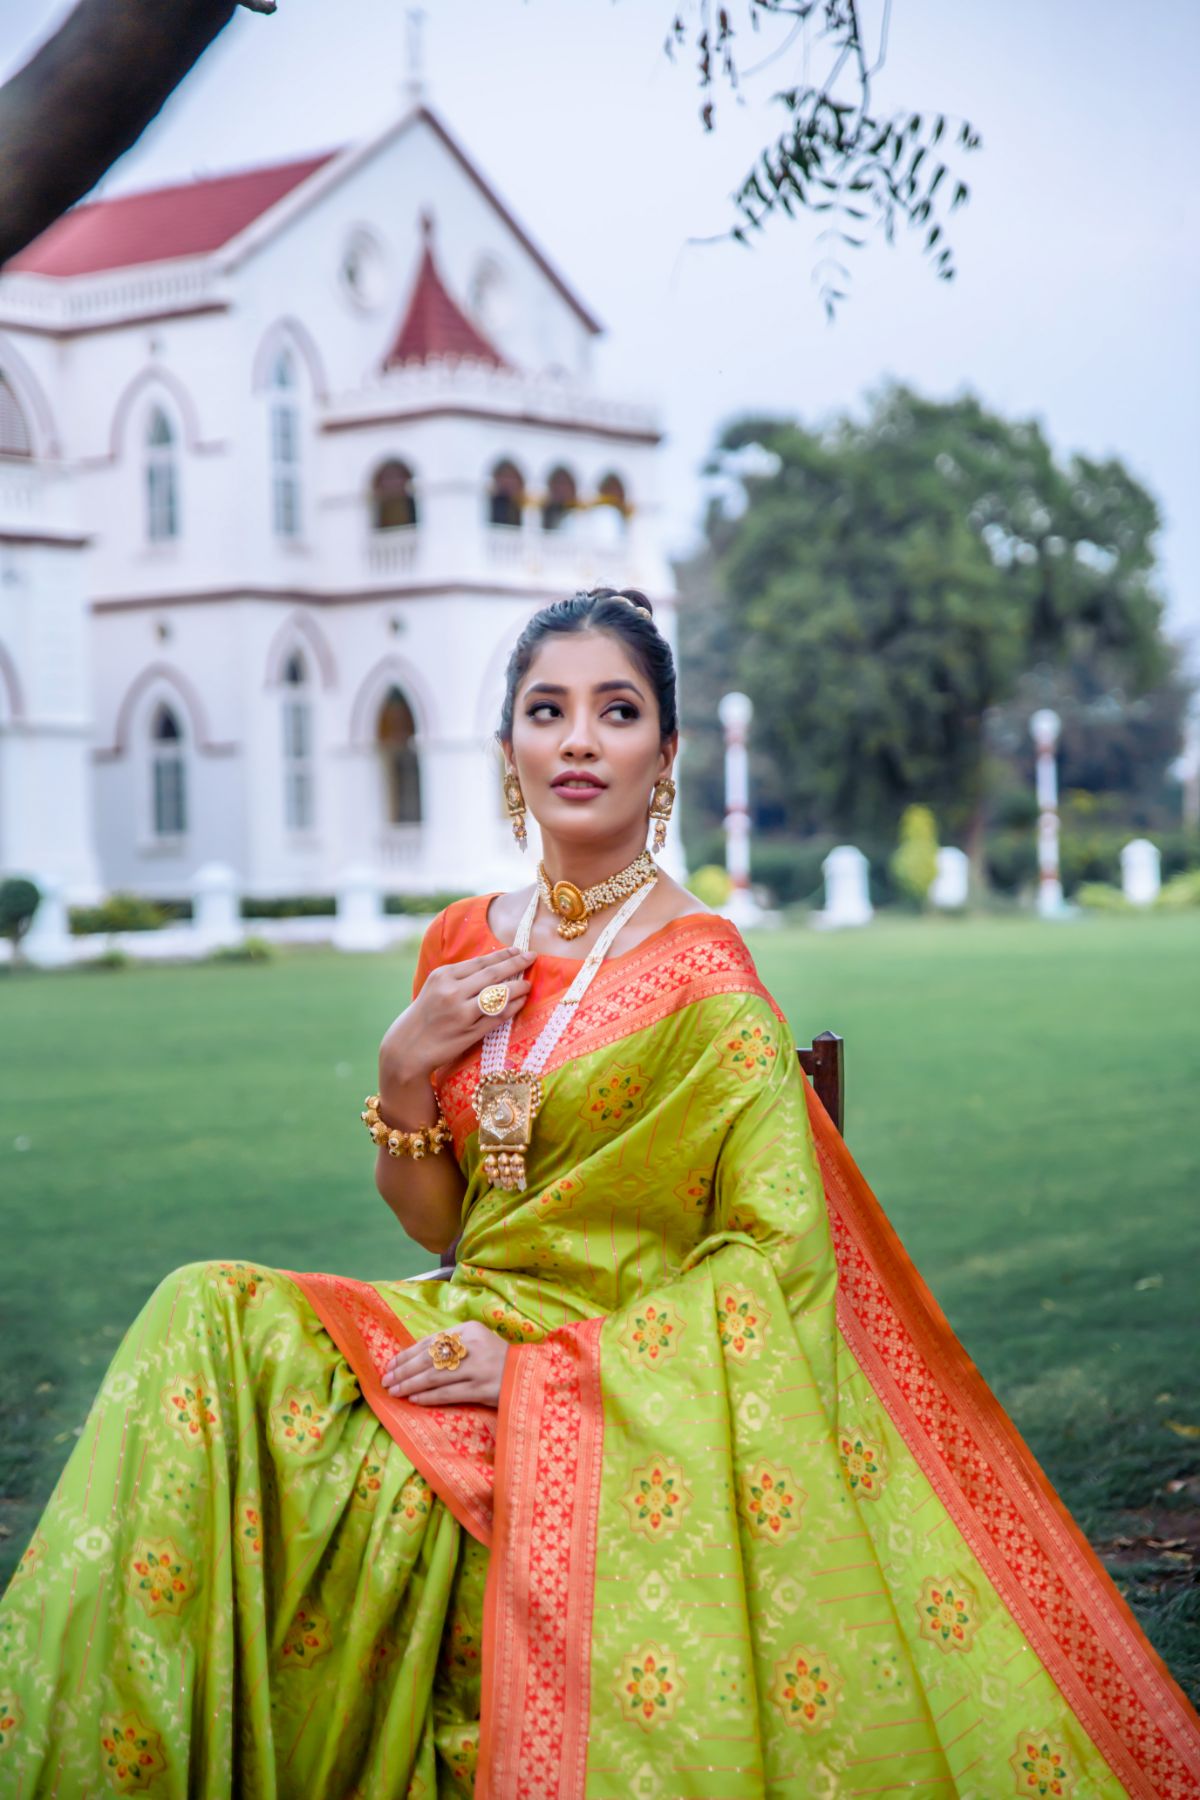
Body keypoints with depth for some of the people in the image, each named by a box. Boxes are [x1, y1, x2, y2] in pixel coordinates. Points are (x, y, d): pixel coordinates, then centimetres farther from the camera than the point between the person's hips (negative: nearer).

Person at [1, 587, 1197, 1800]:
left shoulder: (704, 980, -10)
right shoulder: (465, 945, 9)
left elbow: (777, 1257, -14)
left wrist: (547, 1359, -18)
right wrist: (402, 1071, -3)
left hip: (625, 1373, -6)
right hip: (467, 1333, 6)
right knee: (209, 1324, -17)